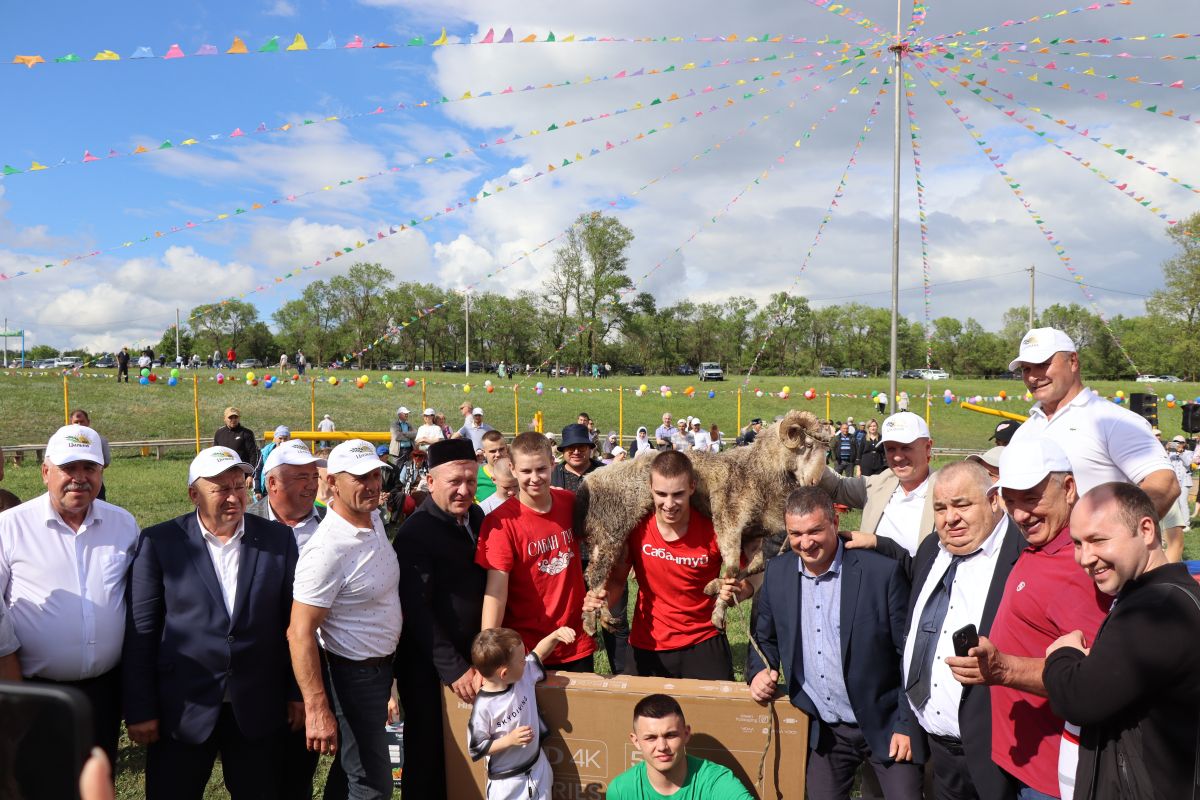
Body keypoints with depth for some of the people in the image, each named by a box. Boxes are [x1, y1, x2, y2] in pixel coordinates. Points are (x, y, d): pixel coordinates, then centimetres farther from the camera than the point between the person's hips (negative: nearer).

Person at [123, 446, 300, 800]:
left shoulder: (278, 539, 0)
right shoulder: (159, 542, -5)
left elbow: (294, 622, 3)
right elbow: (141, 631, -4)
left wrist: (297, 692, 3)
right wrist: (140, 710, -4)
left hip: (258, 708, 1)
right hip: (183, 709, -1)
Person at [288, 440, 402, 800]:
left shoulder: (374, 517, -2)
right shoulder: (327, 550, -28)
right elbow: (300, 633, -28)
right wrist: (318, 710, -30)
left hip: (381, 665, 8)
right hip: (353, 675, -8)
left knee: (351, 764, 24)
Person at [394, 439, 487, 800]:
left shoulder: (476, 518, 4)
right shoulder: (415, 533, -17)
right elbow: (417, 610, -19)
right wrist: (452, 667, -20)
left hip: (474, 654, 6)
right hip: (428, 666, -6)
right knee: (428, 759, 7)